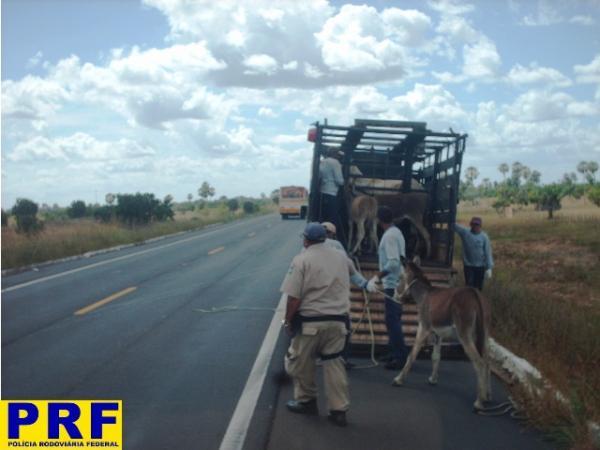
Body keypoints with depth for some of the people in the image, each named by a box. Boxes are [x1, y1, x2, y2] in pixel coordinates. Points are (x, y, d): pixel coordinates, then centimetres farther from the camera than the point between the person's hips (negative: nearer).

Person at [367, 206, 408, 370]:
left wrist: (378, 276, -22)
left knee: (392, 320, -7)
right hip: (397, 282, 10)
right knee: (394, 319, 16)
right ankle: (396, 353, 23)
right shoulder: (396, 232, 12)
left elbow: (393, 263, -26)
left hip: (392, 284, -10)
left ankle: (401, 357, -5)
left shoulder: (389, 236, -17)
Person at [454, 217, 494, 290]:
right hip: (468, 265, 0)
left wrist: (489, 268, -9)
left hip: (480, 266, 0)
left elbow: (488, 252, -5)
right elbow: (454, 225, -4)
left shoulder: (484, 236, -5)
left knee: (478, 287, 8)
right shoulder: (465, 232, -2)